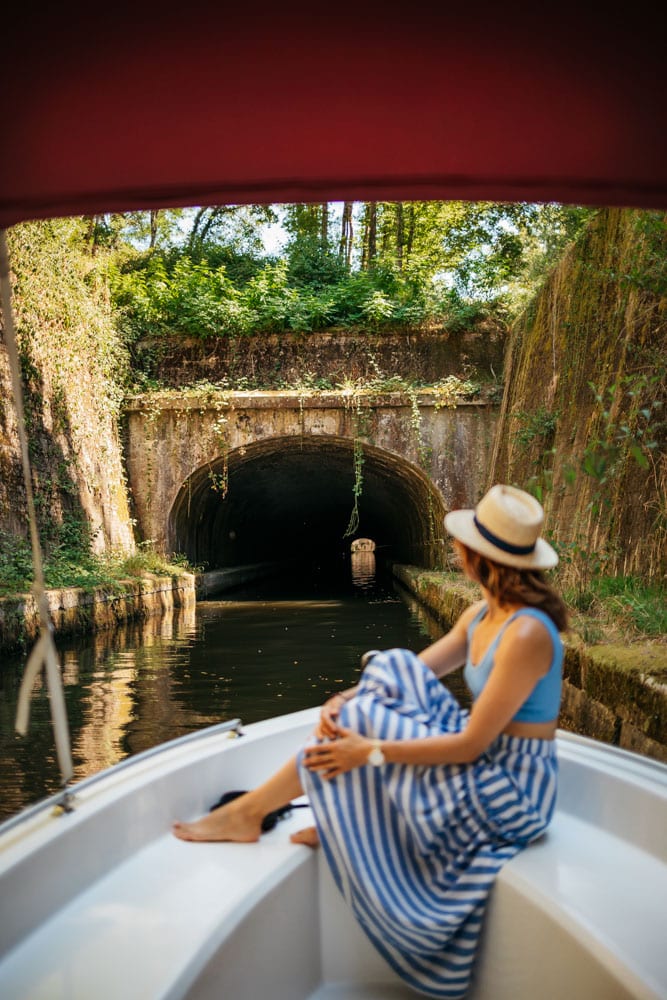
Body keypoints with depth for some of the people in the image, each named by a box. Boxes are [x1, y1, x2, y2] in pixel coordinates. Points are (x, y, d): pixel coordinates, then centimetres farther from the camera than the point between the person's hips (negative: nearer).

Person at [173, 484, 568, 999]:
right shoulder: (483, 614, 1)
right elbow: (409, 672, 4)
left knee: (366, 725, -15)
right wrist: (344, 701, -13)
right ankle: (339, 825, 1)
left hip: (511, 787, -8)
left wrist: (371, 750, -22)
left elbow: (470, 744, -26)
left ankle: (246, 813, 2)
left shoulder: (526, 634, -27)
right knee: (389, 673, -7)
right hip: (489, 764, 8)